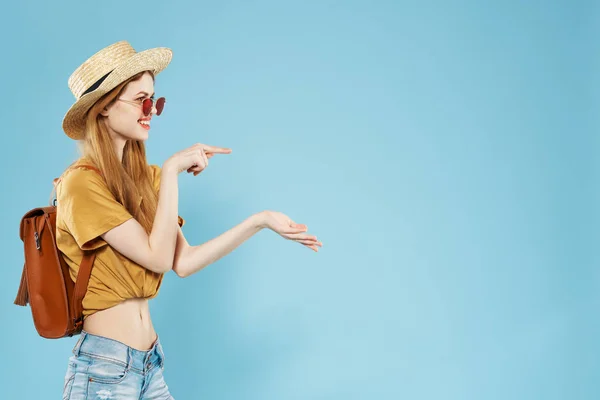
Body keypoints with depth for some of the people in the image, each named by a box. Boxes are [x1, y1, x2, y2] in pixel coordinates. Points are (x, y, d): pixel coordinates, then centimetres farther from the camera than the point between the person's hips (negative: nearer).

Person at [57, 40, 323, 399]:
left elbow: (183, 262, 2)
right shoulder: (81, 182, -14)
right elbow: (158, 258, -17)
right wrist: (172, 171, -16)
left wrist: (261, 220, 2)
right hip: (104, 366, -7)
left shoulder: (145, 178, 8)